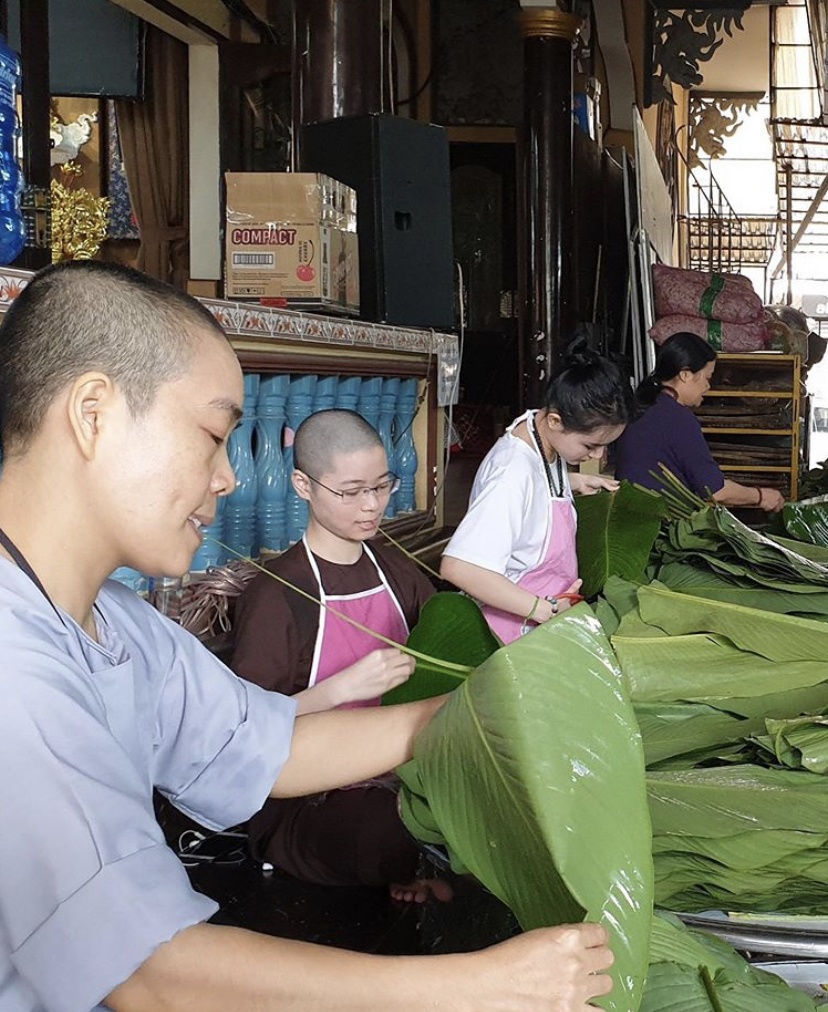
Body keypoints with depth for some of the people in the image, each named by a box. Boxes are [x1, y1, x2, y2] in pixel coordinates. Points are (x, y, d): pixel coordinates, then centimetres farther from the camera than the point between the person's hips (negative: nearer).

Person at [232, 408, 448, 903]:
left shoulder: (394, 568, 10)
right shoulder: (275, 594, -10)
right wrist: (343, 687, -26)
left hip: (393, 774, 6)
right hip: (305, 802, -6)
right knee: (394, 837, -37)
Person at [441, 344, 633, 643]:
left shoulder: (545, 434, -2)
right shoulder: (514, 476, -28)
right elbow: (458, 567, -34)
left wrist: (577, 481, 8)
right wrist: (545, 610, -28)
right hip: (519, 627, -8)